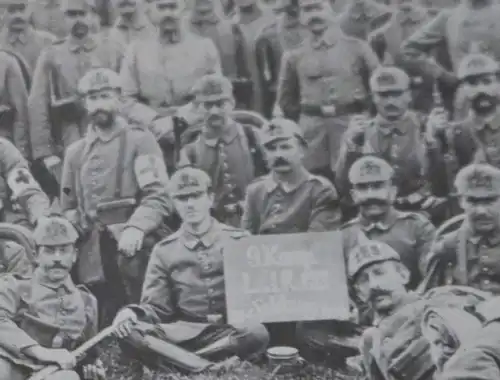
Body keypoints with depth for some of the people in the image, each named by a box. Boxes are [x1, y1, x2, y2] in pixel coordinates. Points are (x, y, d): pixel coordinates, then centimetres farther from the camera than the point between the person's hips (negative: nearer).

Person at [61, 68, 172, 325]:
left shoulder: (140, 140, 2)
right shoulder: (75, 152, 18)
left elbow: (158, 196, -9)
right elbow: (69, 207, 23)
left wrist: (136, 228, -26)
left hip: (135, 251, -4)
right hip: (93, 256, 4)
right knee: (104, 324, 6)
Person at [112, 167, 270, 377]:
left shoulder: (239, 241, 8)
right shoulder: (164, 251, 11)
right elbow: (157, 307, 10)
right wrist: (132, 313, -13)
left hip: (232, 331, 0)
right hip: (183, 333, 1)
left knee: (256, 333, -35)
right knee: (129, 330, -26)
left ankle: (181, 363, -22)